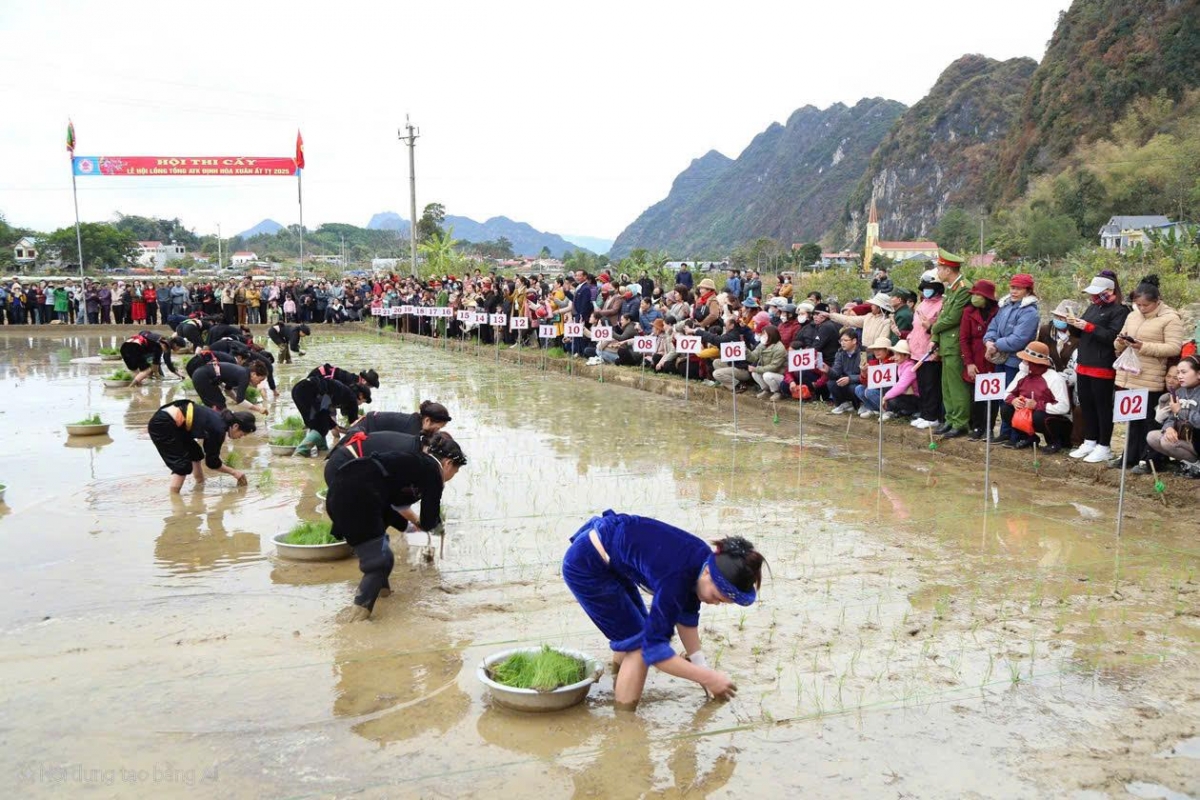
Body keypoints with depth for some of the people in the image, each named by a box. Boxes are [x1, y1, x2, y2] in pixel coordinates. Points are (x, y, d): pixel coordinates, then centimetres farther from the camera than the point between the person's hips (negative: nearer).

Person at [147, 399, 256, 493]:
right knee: (183, 464, -7)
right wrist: (234, 473, 3)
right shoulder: (218, 429, -17)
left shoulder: (220, 419, 7)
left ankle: (200, 484, 34)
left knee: (196, 453, 19)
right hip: (162, 425, -10)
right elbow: (212, 462, -7)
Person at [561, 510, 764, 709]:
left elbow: (686, 616, 7)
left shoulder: (703, 560, -6)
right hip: (586, 565, -9)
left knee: (645, 630, 20)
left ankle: (619, 683, 43)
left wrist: (702, 668, 2)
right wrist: (707, 677, -21)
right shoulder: (676, 578, -31)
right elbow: (654, 648, -27)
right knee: (639, 643, -7)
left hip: (608, 559, 9)